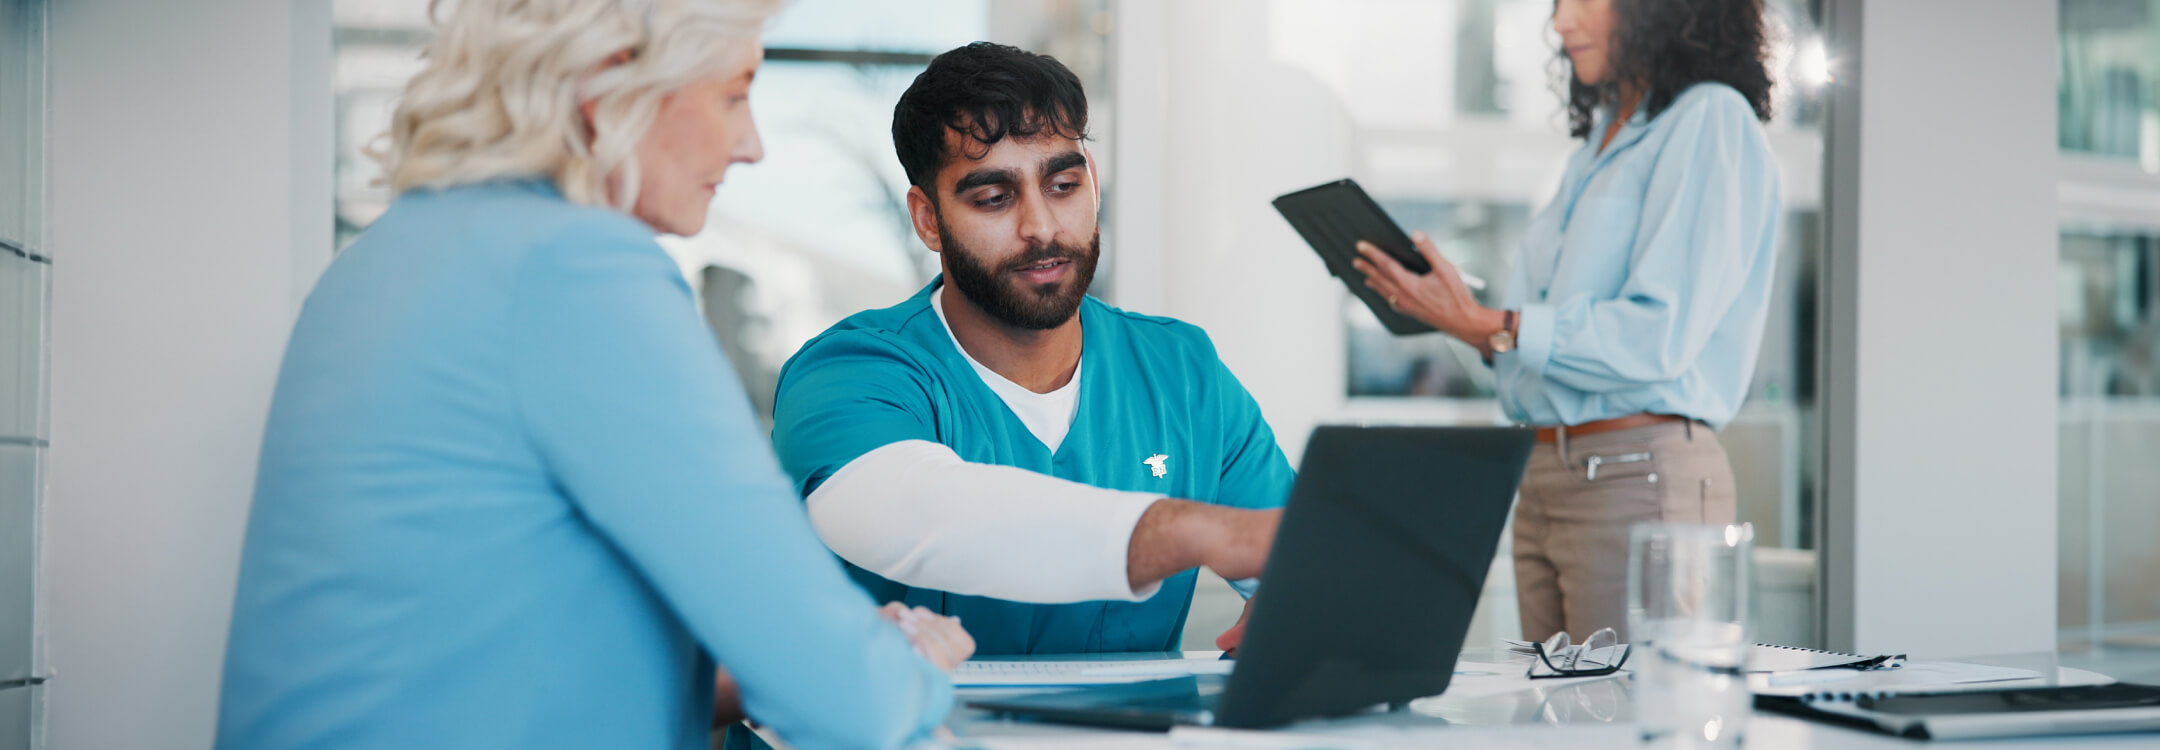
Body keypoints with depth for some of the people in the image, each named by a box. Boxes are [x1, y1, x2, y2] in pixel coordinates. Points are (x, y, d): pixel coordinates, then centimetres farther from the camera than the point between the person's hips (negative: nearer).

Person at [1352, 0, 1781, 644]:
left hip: (1643, 476, -8)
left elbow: (1658, 337, -17)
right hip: (1544, 476, 8)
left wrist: (1490, 326, -15)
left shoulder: (1712, 122, -7)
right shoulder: (1601, 140, 20)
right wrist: (1456, 317, 4)